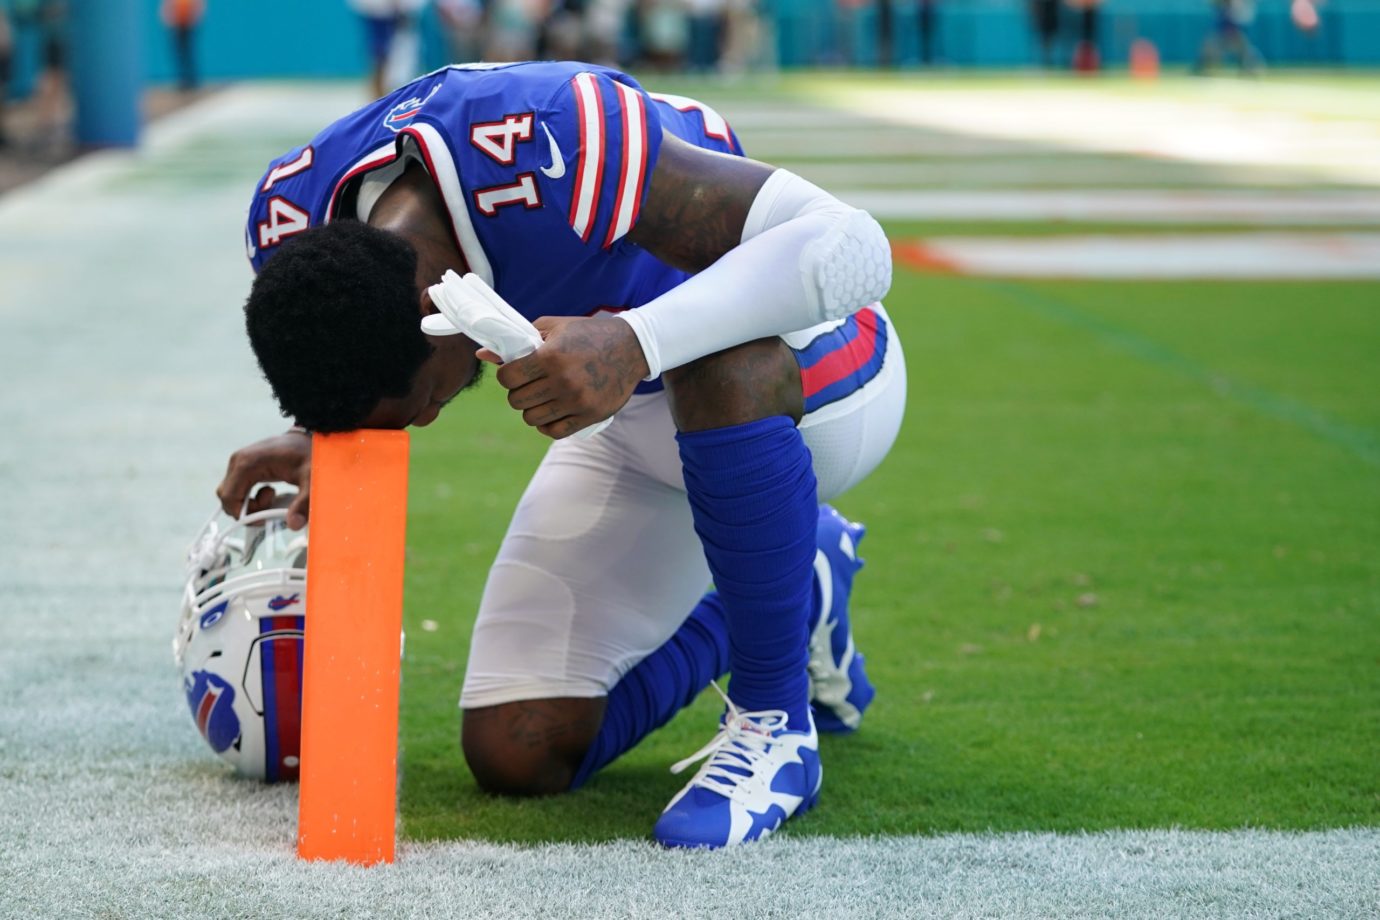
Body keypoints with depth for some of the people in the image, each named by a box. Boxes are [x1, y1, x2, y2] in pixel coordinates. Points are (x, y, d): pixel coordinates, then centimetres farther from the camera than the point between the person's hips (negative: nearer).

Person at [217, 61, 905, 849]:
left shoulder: (556, 148, -39)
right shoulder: (293, 218, -17)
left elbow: (852, 247, -42)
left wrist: (638, 343, -53)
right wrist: (325, 443, -12)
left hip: (814, 374, -6)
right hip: (635, 427, 7)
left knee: (725, 372, -44)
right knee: (515, 756, -1)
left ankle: (774, 725, -21)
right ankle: (796, 587, 22)